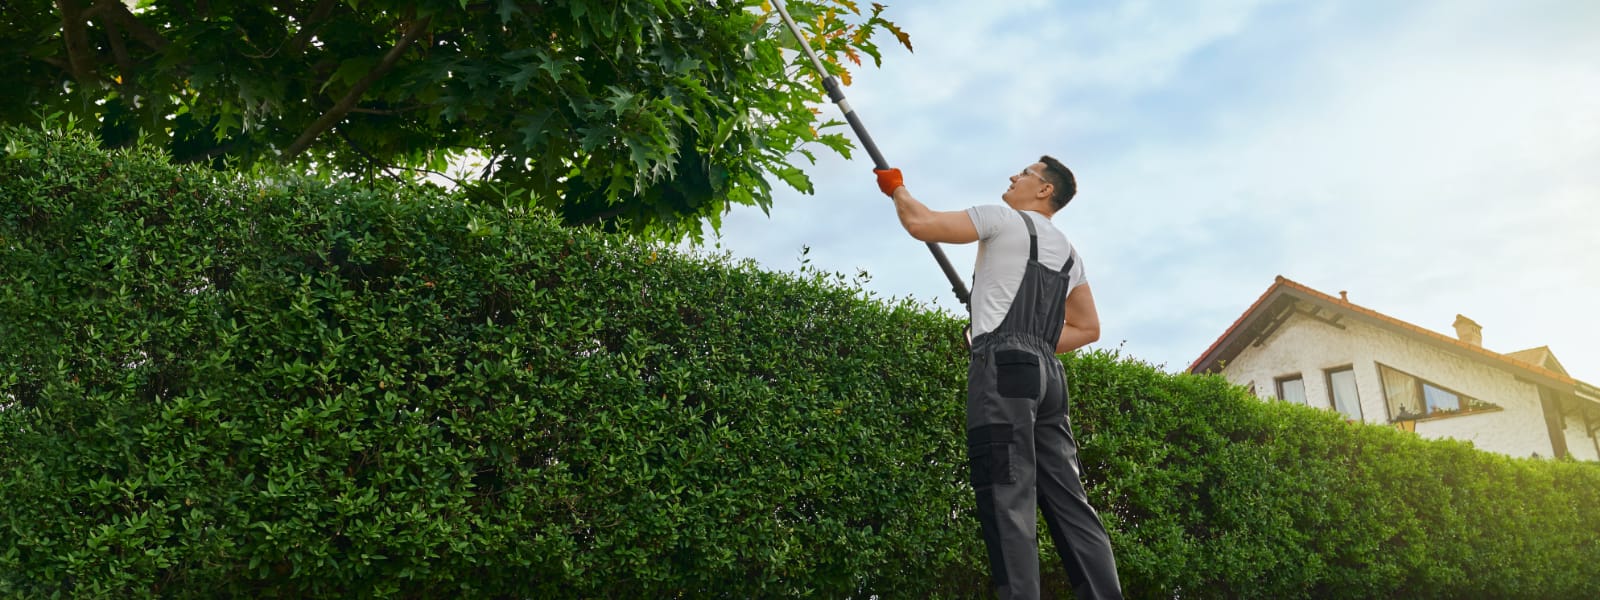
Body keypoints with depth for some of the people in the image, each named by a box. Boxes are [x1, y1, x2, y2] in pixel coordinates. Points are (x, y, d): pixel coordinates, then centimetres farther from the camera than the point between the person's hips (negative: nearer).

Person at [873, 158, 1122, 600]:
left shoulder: (1004, 220, 5)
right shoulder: (1068, 252, 28)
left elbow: (920, 223, 0)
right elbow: (1088, 328, 30)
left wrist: (896, 187, 19)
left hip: (1003, 366, -8)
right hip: (1047, 373, 8)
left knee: (1008, 499, -15)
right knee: (1067, 501, 5)